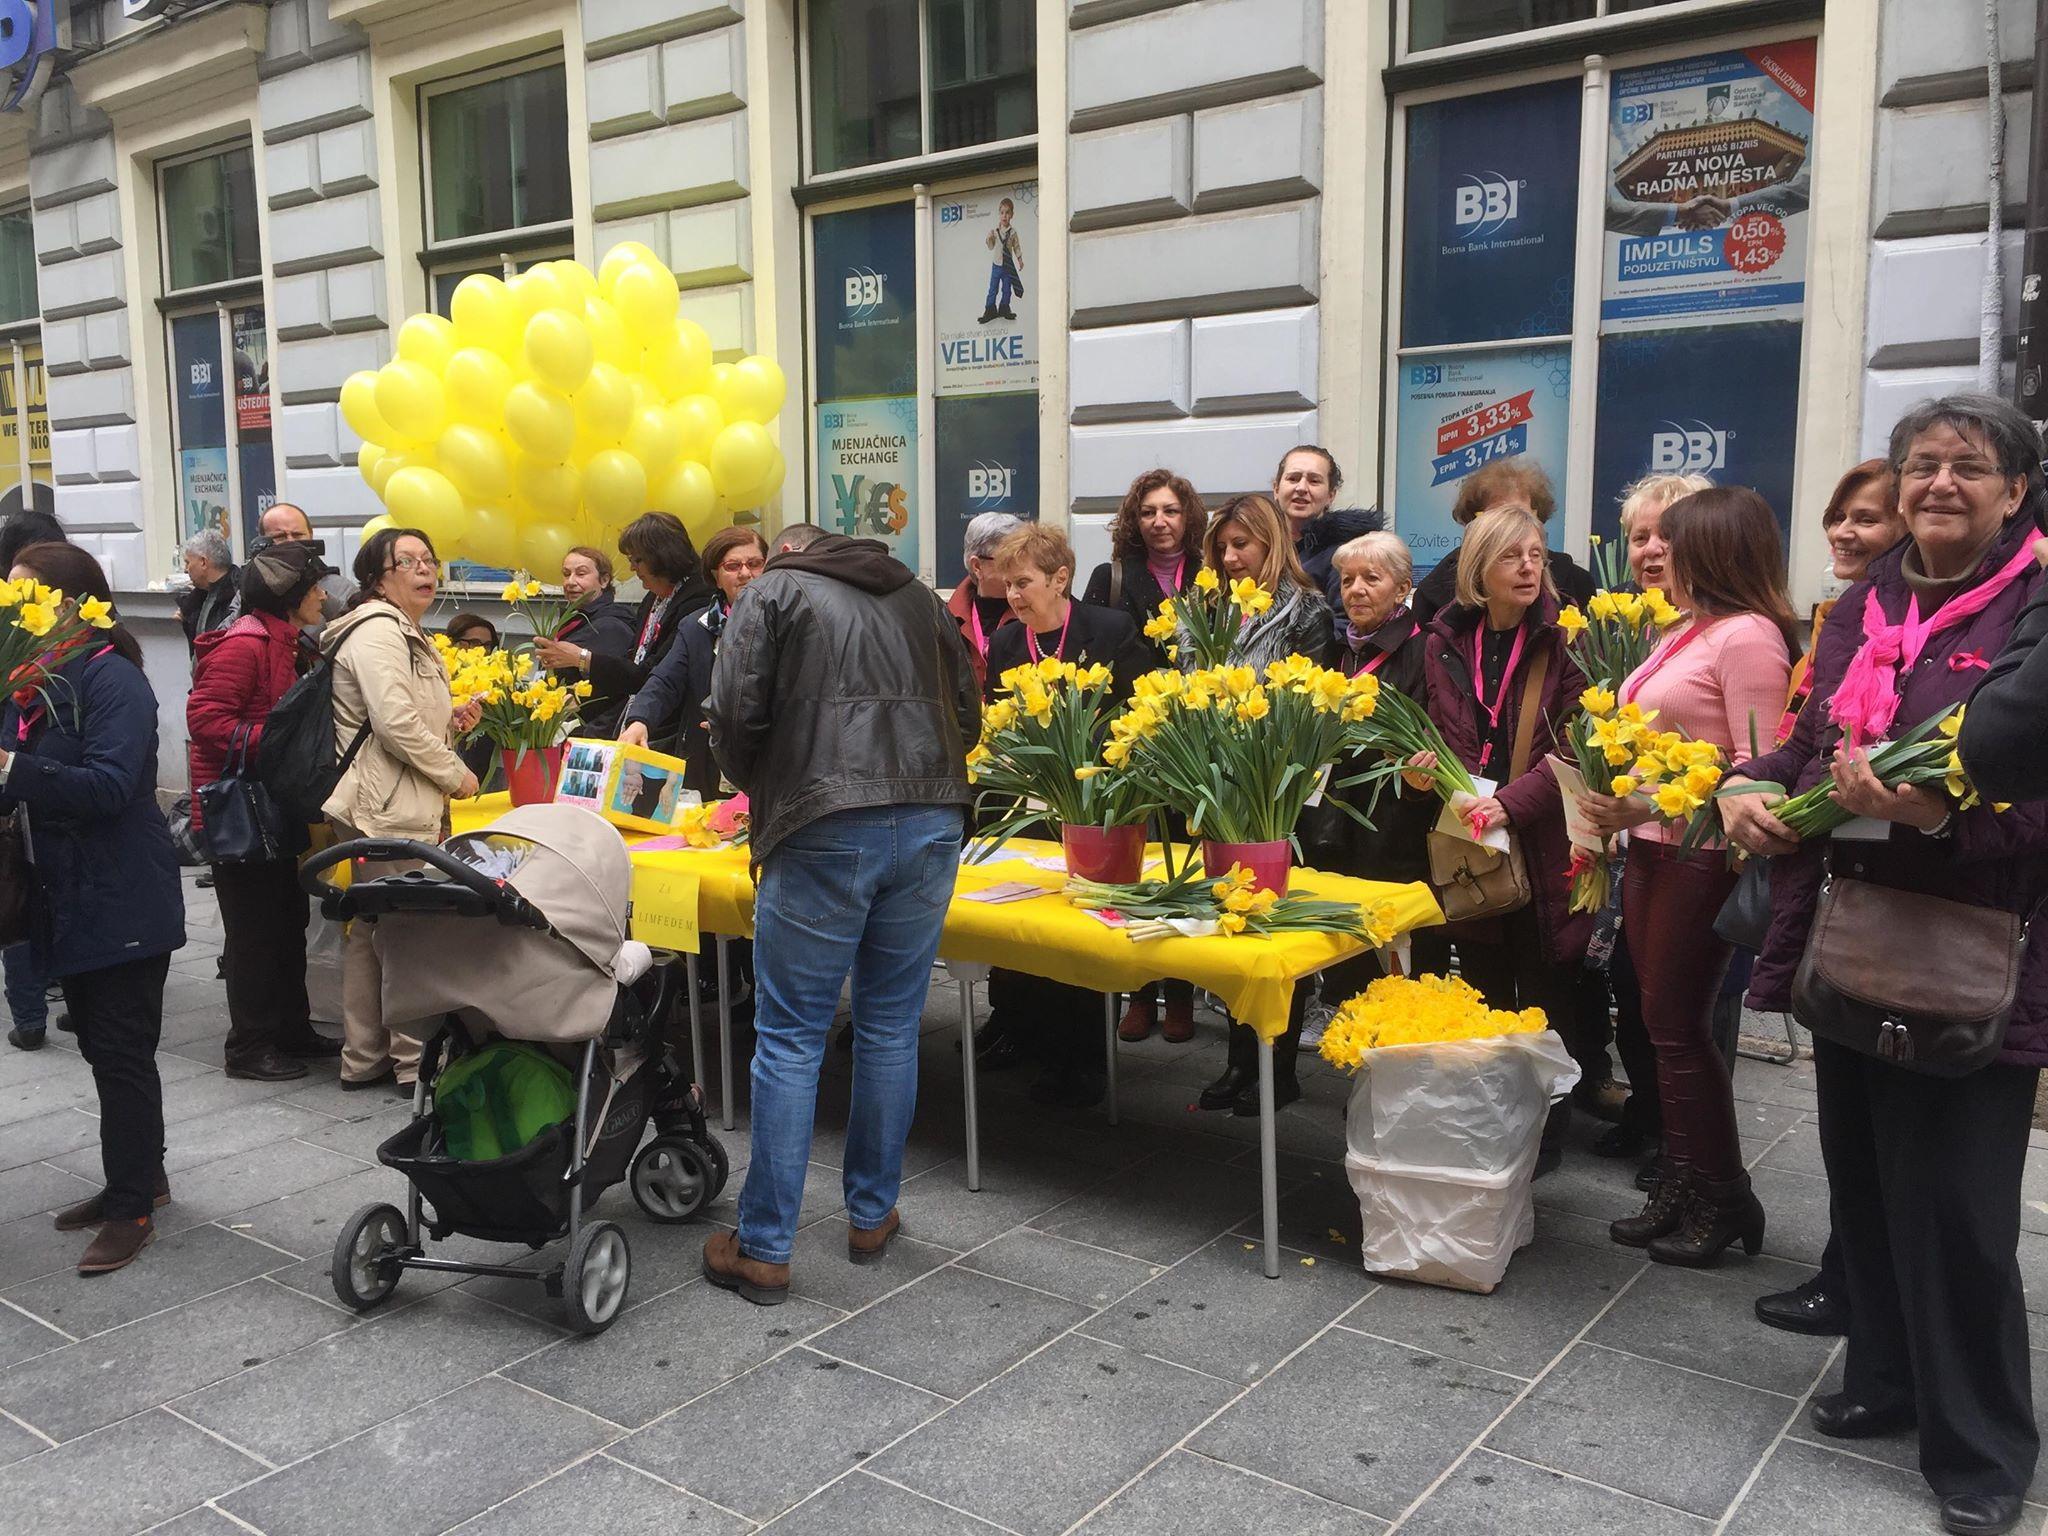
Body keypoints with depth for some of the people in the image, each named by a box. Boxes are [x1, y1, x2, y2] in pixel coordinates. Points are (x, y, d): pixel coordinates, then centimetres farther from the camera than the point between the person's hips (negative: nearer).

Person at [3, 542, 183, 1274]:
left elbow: (109, 783, -26)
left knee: (122, 1050, -1)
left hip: (122, 902, -9)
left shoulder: (112, 679, -15)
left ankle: (132, 1209, 9)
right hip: (70, 897, 9)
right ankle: (141, 1176, 31)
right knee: (101, 1044, 17)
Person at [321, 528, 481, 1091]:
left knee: (370, 931, 15)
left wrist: (450, 723, 9)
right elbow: (395, 722, -23)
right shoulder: (377, 630, -14)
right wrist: (455, 774, -13)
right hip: (387, 811, -11)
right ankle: (414, 1060, 5)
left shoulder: (406, 634, 20)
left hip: (404, 807, 11)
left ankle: (363, 1058, 24)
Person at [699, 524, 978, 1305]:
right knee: (891, 1028, 15)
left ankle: (764, 1249, 9)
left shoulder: (773, 592, 10)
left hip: (825, 831, -4)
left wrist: (768, 792, 17)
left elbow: (736, 716, 0)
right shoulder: (920, 598, 24)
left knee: (789, 1038, 3)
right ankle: (872, 1217, 25)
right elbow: (967, 714, 19)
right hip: (931, 823, 4)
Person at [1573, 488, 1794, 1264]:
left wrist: (1650, 805, -23)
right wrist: (1619, 809, 5)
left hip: (1701, 856, -8)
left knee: (1678, 1025, 0)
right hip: (1651, 849, 8)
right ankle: (1680, 1185, 23)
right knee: (1665, 1022, 12)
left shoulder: (1749, 635, -14)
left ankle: (1722, 1198, 16)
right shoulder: (1686, 632, 13)